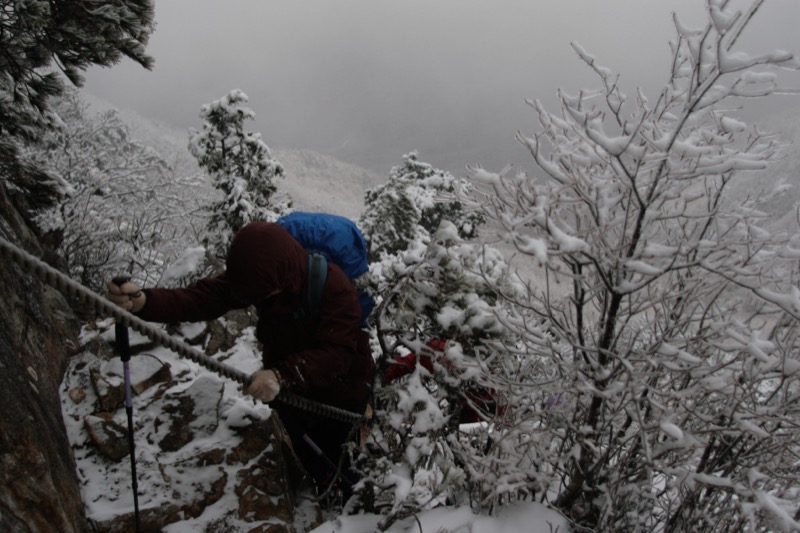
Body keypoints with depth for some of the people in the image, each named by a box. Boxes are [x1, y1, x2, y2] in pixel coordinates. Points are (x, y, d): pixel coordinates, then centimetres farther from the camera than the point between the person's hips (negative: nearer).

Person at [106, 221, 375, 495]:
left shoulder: (335, 287, -35)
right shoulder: (257, 274, -20)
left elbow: (337, 352, -39)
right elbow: (202, 298, -29)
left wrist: (283, 376, -53)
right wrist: (143, 301, -46)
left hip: (339, 390, -5)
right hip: (289, 386, 5)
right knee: (307, 456, 25)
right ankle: (323, 489, 56)